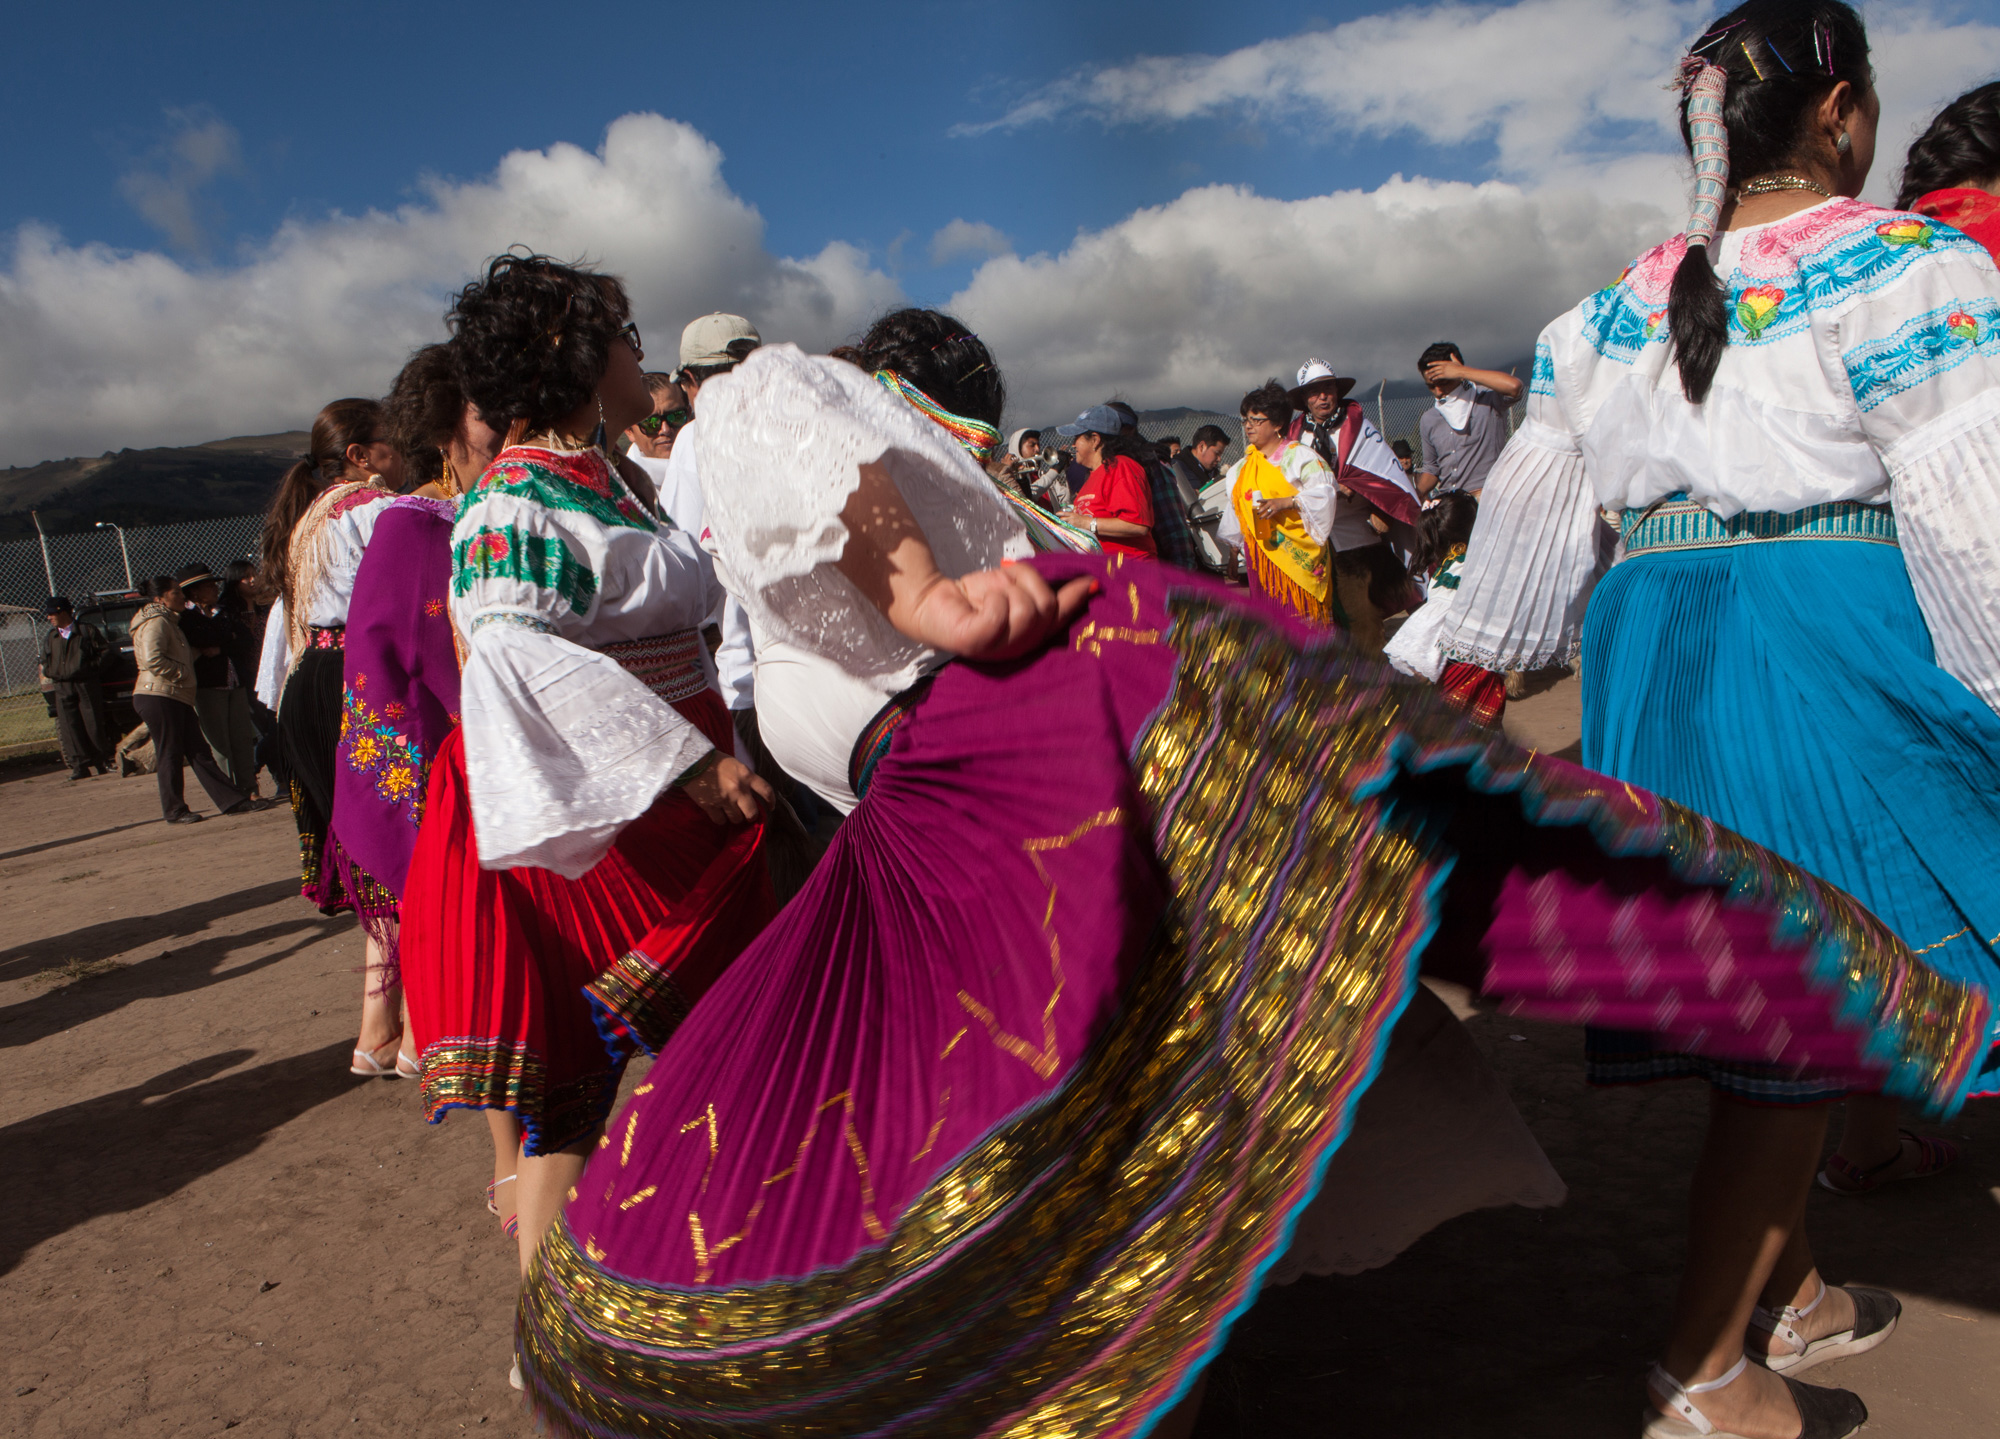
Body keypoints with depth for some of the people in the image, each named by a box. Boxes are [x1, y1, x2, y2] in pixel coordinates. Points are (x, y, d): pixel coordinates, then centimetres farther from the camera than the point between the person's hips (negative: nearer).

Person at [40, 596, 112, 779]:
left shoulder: (87, 630, 2)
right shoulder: (50, 637, 15)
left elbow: (105, 649, 3)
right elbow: (45, 662, 24)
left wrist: (93, 666, -6)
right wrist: (51, 673, 7)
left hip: (87, 686, -4)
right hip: (63, 688, 4)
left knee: (94, 725, -1)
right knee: (70, 729, -3)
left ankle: (103, 762, 10)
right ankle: (80, 766, -1)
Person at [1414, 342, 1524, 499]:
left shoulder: (1486, 397, 0)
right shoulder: (1428, 420, 16)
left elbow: (1514, 386, -23)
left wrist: (1462, 372, -14)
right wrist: (1415, 496, 3)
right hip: (1445, 501, 5)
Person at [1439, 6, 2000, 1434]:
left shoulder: (1605, 319, 12)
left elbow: (1530, 526, 12)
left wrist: (1467, 686, 19)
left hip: (1652, 656, 6)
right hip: (1842, 650, -6)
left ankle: (1792, 1294, 32)